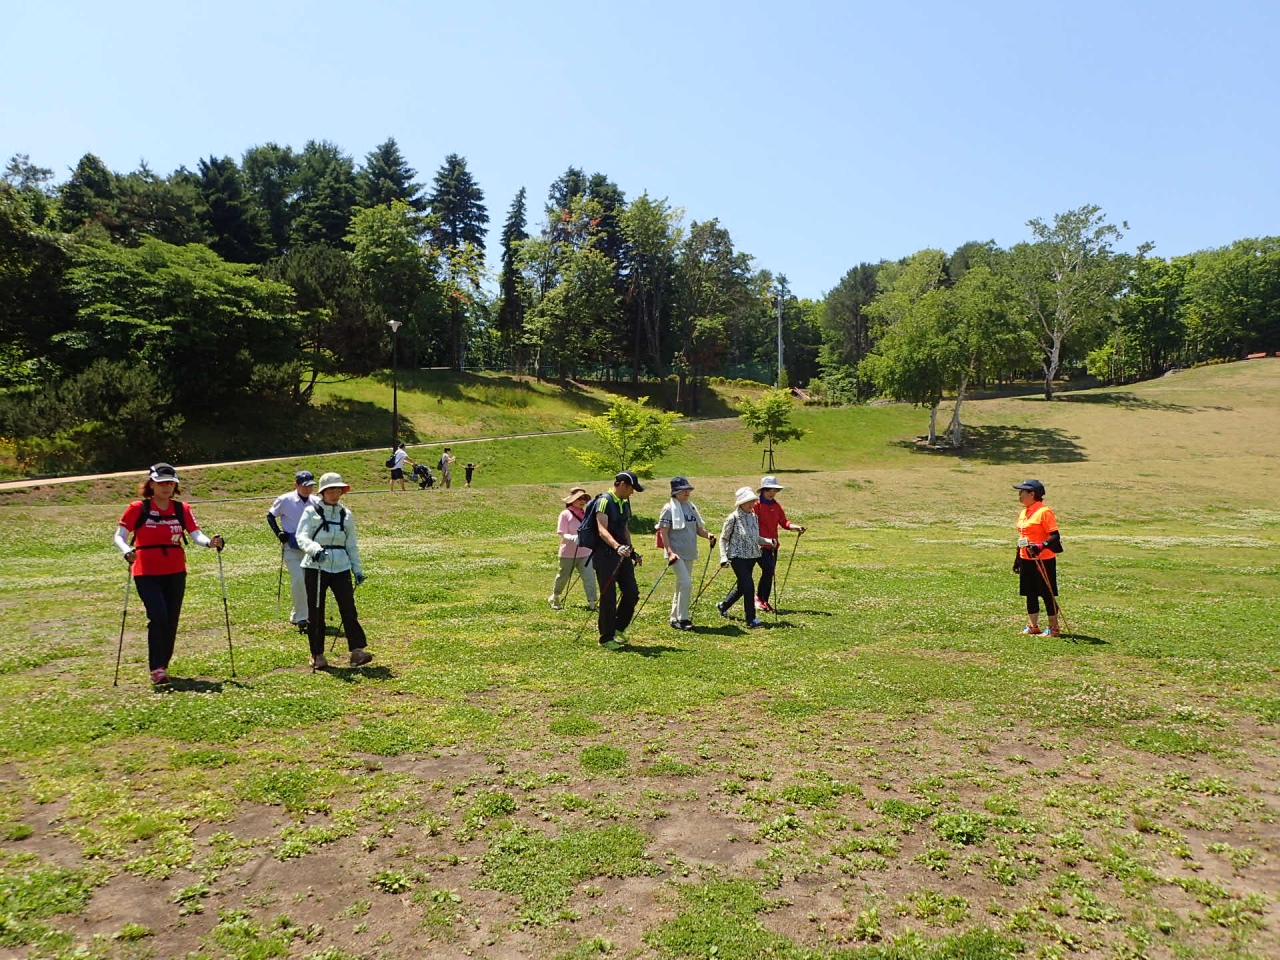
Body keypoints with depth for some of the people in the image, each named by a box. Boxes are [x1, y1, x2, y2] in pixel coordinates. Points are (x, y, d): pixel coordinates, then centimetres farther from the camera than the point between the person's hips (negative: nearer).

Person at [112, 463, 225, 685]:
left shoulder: (182, 509, 5)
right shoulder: (138, 508, -3)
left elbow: (196, 534, -4)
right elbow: (119, 536, -3)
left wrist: (209, 542, -26)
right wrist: (127, 551, -24)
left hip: (175, 573, 3)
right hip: (147, 573, -3)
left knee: (171, 621, 9)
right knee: (158, 617, -17)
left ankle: (163, 665, 25)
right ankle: (157, 669, -9)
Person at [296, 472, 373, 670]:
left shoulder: (346, 514, 11)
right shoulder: (311, 511, 0)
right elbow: (302, 537, -12)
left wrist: (357, 569, 12)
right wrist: (315, 550, -32)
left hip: (341, 567, 2)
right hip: (315, 566, -2)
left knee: (348, 608, -7)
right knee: (316, 612, 4)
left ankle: (357, 650, -9)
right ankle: (317, 655, 15)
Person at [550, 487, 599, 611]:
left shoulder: (586, 514, 7)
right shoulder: (565, 514, -10)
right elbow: (563, 535, -14)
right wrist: (573, 538, -31)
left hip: (585, 553, 4)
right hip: (568, 554, -4)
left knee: (589, 577, -7)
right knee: (563, 578, 12)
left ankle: (592, 602, -4)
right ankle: (554, 599, 34)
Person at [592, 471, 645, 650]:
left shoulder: (625, 503, 15)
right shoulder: (604, 501, -13)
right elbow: (602, 530, -25)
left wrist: (631, 550, 24)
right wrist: (617, 546, -39)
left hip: (622, 554, 8)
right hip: (605, 554, -8)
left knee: (632, 593, 6)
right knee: (609, 597, -4)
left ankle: (618, 629, 24)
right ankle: (607, 638, 8)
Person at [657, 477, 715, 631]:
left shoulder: (691, 507, 13)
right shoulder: (669, 508, -8)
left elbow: (699, 529, 16)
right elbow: (663, 533, -12)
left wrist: (708, 535, -6)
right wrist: (670, 552, -21)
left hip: (689, 553, 8)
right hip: (676, 553, -8)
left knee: (682, 586, 12)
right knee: (686, 584, -16)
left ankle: (675, 618, 22)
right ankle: (682, 619, -8)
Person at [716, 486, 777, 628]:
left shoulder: (754, 517, 8)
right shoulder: (733, 518, -11)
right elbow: (723, 539, -5)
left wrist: (769, 541, -1)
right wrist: (724, 557, -13)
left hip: (751, 556, 7)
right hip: (738, 557, -7)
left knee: (742, 587, 16)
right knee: (748, 586, -14)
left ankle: (723, 606, 40)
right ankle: (751, 619, -5)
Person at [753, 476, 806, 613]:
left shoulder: (777, 506, 12)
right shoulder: (757, 505, -7)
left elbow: (784, 523, 9)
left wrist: (796, 527, -9)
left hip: (773, 545, 7)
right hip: (761, 545, -7)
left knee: (770, 573, 8)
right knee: (768, 570, -16)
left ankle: (765, 601, 19)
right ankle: (759, 598, 0)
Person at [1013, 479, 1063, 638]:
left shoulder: (1044, 512, -14)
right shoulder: (1024, 512, 12)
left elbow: (1055, 536, -17)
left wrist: (1041, 546, -33)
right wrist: (1017, 558, 20)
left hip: (1043, 560, -8)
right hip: (1026, 560, 8)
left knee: (1047, 594, 1)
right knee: (1030, 594, 13)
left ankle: (1053, 628, 12)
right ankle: (1032, 626, 23)